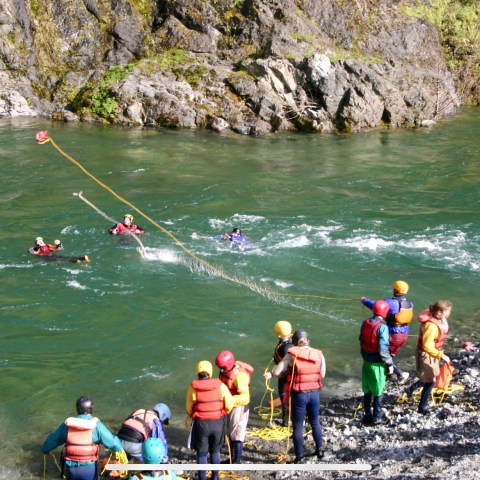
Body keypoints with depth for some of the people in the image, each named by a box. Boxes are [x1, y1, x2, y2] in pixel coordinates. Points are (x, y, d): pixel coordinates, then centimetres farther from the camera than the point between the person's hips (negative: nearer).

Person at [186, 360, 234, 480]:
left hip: (201, 424, -2)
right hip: (218, 423, 2)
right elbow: (229, 404, -7)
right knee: (215, 451, 21)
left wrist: (190, 416, 21)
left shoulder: (193, 388, -10)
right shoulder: (220, 386, -9)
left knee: (202, 454, 10)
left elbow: (188, 408, -1)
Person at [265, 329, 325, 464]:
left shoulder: (292, 354, -12)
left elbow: (276, 372, -11)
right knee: (315, 422, 23)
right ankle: (319, 450, 34)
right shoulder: (319, 354, -2)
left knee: (298, 426, 7)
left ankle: (299, 456, 12)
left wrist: (270, 374, 10)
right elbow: (322, 374, 5)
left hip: (298, 394, -3)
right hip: (314, 393, 4)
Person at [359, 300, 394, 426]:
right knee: (378, 392, 7)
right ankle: (376, 417, 13)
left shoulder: (365, 323, 1)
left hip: (366, 362, 6)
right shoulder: (382, 327, -20)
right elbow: (383, 349, -22)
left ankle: (368, 415, 24)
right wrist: (389, 364, -12)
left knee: (367, 390, 16)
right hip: (377, 364, -6)